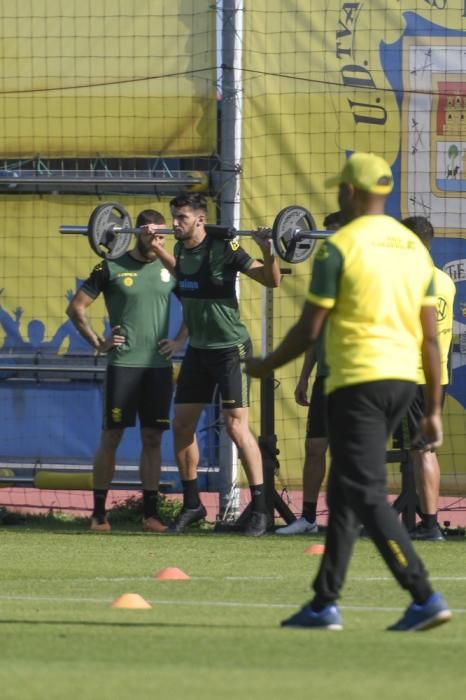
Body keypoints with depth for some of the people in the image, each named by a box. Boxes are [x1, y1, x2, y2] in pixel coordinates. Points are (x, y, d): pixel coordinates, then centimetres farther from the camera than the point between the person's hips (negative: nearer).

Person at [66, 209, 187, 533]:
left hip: (159, 365, 3)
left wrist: (179, 341, 6)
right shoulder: (112, 268, -2)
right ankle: (99, 512, 3)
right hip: (123, 364, -3)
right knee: (111, 437, -2)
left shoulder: (169, 270, 8)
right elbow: (76, 308, 2)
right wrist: (98, 342, -4)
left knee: (153, 438, 4)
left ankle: (151, 513, 8)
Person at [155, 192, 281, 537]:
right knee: (182, 425, 8)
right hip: (198, 349, 8)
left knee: (236, 425, -11)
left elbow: (272, 280, -14)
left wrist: (268, 251, -31)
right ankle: (192, 505, 21)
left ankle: (260, 509, -7)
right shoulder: (181, 250, 3)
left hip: (230, 349, -8)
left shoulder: (223, 250, -17)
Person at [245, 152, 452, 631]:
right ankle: (325, 603, 19)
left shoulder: (340, 247, -9)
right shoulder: (414, 247, 11)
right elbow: (430, 336, 9)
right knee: (345, 490, 16)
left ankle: (424, 597, -19)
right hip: (403, 378, 7)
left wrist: (265, 367, 9)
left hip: (358, 380, -7)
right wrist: (433, 409, 13)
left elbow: (310, 328, -7)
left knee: (367, 495, -7)